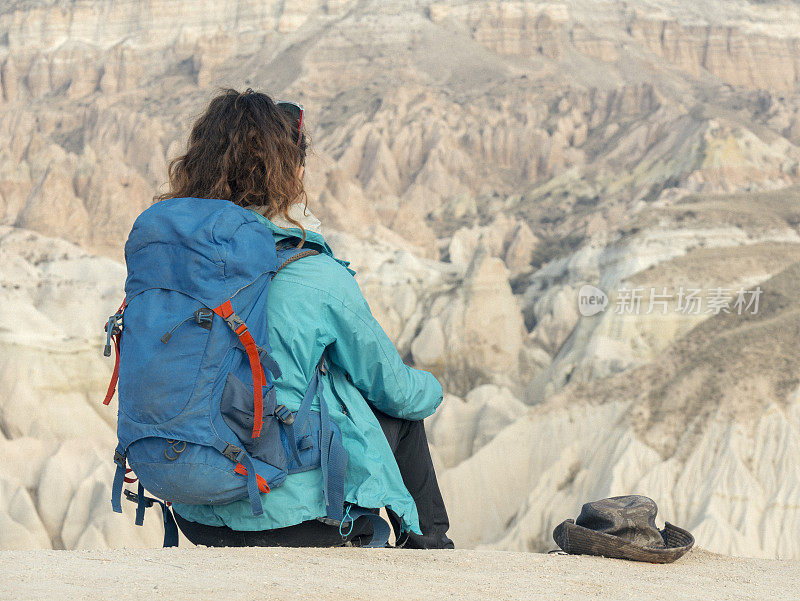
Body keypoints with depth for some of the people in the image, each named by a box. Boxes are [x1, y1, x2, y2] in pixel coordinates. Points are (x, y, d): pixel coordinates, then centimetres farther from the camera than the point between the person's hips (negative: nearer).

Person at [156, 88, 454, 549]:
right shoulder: (319, 278, -15)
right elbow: (393, 387, 0)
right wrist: (430, 390, 22)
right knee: (402, 412, 20)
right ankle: (427, 544, 36)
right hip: (290, 518, -5)